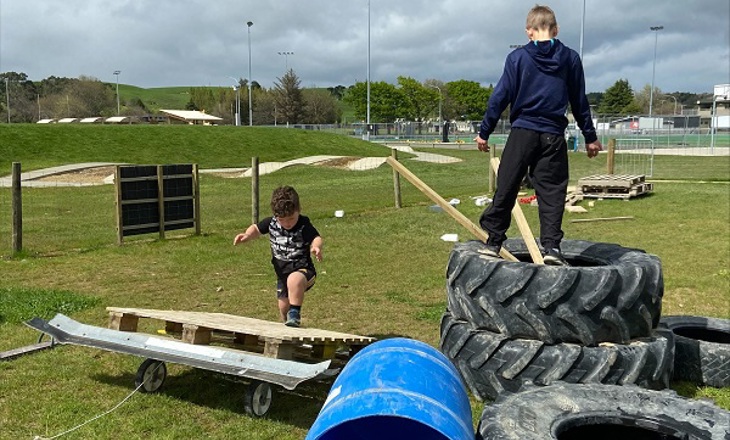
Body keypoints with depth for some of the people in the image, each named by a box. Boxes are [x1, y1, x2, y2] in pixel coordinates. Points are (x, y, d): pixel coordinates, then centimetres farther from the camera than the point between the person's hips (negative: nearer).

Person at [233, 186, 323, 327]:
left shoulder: (304, 225, -20)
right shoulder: (271, 222, -5)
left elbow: (316, 238, -33)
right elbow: (257, 228, 10)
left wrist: (316, 247, -57)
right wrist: (247, 235, -11)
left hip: (302, 269, -6)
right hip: (282, 272, 6)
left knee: (294, 280, -41)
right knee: (283, 306, 17)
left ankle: (295, 313, -25)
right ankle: (288, 324, 46)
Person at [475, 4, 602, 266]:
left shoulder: (518, 57, 1)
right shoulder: (570, 58, 7)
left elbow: (500, 97, 0)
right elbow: (580, 101, 12)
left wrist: (484, 132, 6)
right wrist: (590, 136, 19)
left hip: (522, 132, -1)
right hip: (553, 136, 1)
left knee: (505, 189, 5)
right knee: (552, 192, 4)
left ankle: (493, 242, 10)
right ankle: (551, 247, -4)